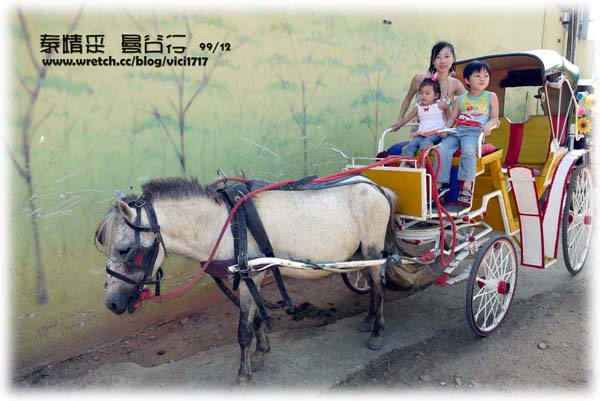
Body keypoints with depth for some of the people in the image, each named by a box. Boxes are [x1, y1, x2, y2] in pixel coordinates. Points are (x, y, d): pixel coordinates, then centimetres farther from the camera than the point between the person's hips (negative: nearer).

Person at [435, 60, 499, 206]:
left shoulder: (491, 97, 12)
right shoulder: (461, 98, 18)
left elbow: (494, 118, 9)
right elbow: (452, 118, 17)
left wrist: (488, 125, -14)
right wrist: (445, 129, -3)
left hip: (475, 132, -3)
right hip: (457, 130, 3)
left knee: (468, 150, -36)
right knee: (443, 149, -24)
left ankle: (467, 185, -33)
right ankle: (439, 185, -20)